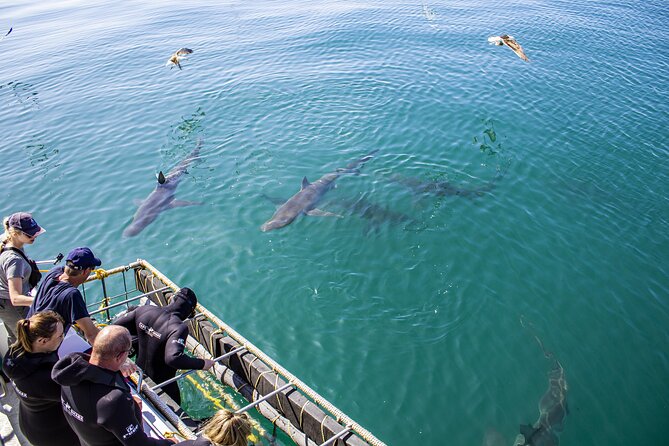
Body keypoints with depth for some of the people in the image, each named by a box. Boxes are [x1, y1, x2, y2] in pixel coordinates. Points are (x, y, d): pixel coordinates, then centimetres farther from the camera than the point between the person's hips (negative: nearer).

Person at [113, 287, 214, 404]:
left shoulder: (144, 310, -14)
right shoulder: (179, 327, -33)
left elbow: (116, 326, -4)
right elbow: (173, 358, -44)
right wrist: (202, 364, -33)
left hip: (139, 375, 6)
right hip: (162, 384, -6)